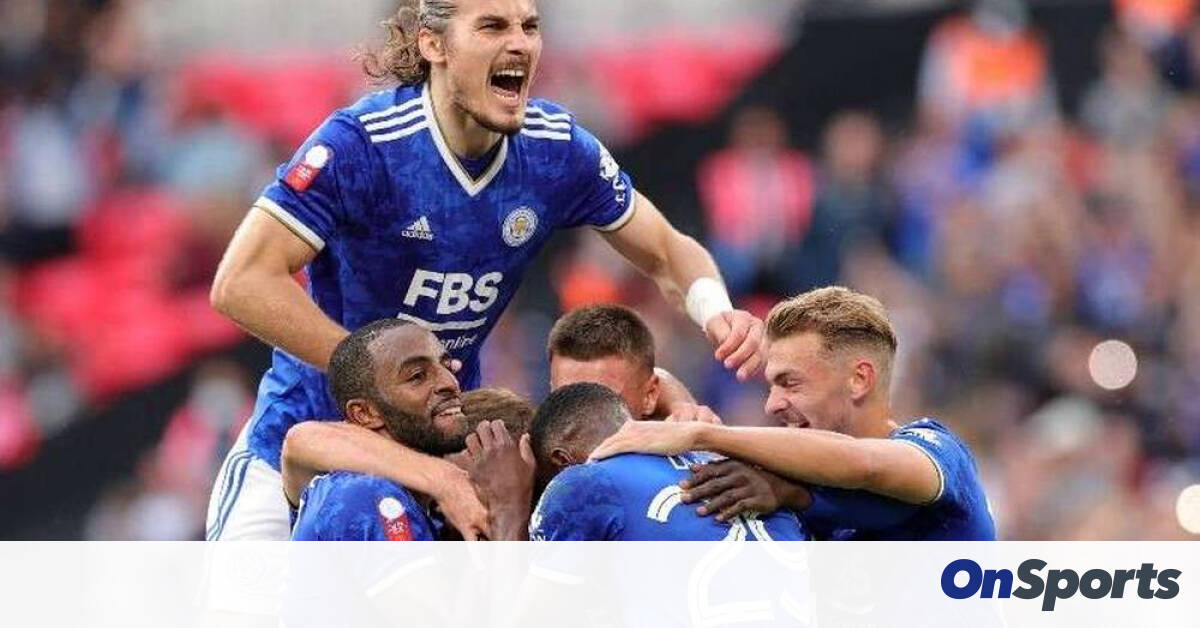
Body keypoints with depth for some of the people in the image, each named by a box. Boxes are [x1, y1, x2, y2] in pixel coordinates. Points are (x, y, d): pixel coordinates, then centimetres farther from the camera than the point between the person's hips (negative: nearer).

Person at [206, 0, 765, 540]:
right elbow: (242, 284, -28)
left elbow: (665, 251, 5)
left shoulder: (557, 150, -8)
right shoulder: (363, 143, -24)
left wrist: (714, 312, -18)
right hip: (306, 438, -4)